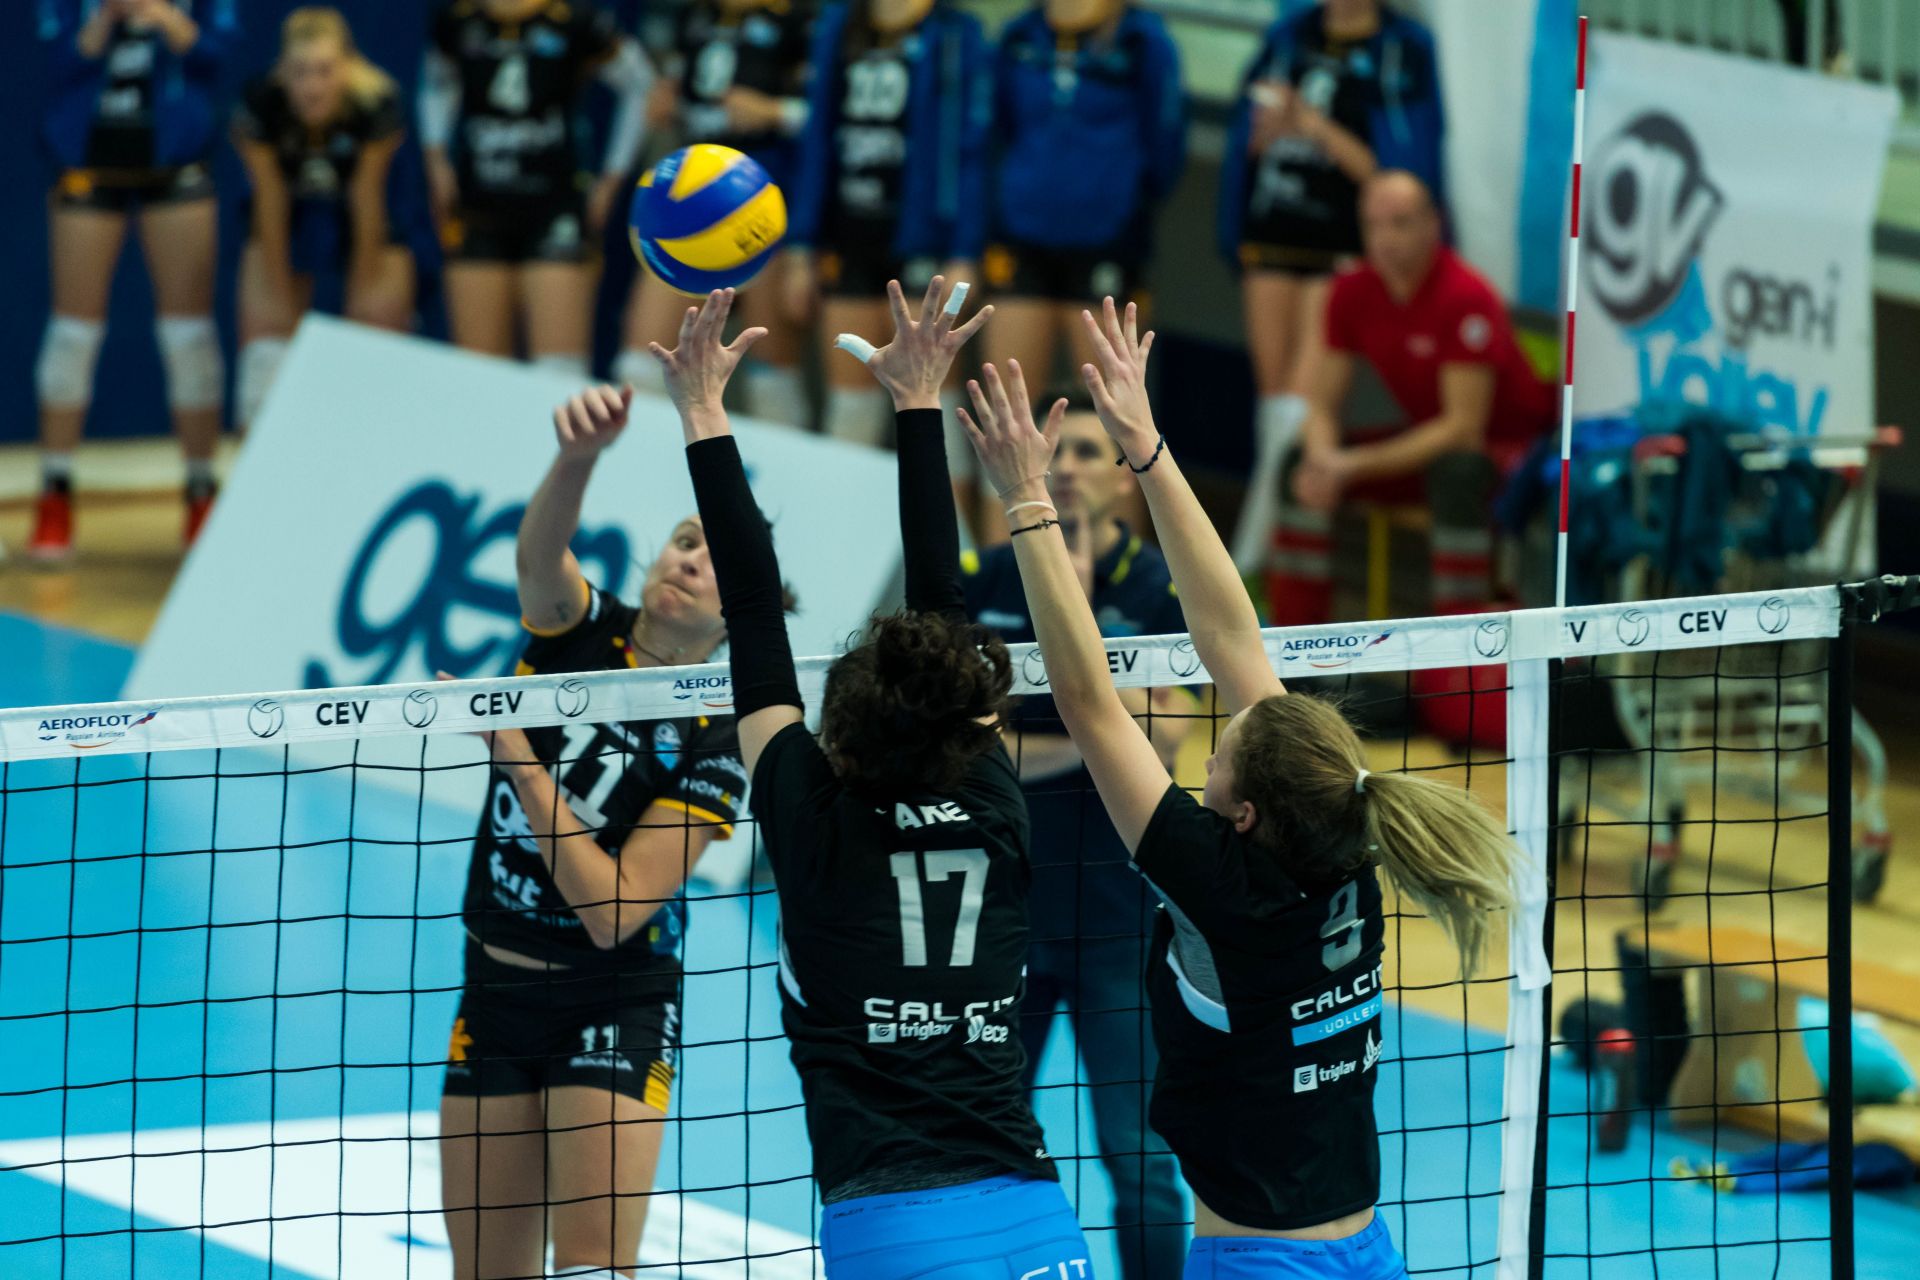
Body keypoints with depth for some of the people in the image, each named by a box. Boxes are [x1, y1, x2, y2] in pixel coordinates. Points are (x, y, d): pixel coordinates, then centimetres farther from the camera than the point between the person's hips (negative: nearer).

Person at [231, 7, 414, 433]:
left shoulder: (376, 105, -31)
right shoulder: (260, 106, -29)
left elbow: (366, 197, -22)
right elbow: (270, 199, -19)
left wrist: (365, 282, -13)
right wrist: (280, 294, -11)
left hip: (364, 225, -1)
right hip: (289, 222, 1)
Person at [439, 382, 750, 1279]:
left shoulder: (712, 743, -13)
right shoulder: (580, 633, -3)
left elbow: (613, 910, -20)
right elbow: (539, 553, -28)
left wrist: (517, 754, -23)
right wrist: (580, 456, -50)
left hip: (615, 1010, -4)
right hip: (496, 994, 4)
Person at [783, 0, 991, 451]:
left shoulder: (956, 37, -7)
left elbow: (971, 150, -9)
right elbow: (817, 141, 11)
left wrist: (963, 257, -14)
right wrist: (801, 250, 9)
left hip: (919, 239, -5)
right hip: (849, 239, 5)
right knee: (848, 388, 9)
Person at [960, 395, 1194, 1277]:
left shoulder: (1161, 590, -6)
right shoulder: (984, 580, 2)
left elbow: (1157, 742, -17)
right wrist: (1068, 749, -16)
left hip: (1114, 912, -3)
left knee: (1137, 1162, -4)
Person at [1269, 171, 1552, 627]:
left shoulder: (1465, 298, -25)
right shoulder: (1353, 293, -5)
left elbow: (1464, 427, -27)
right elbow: (1322, 405, -1)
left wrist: (1357, 466, -30)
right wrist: (1323, 458, -26)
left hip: (1508, 441, -7)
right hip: (1426, 438, 7)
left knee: (1457, 474, -39)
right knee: (1302, 465, -9)